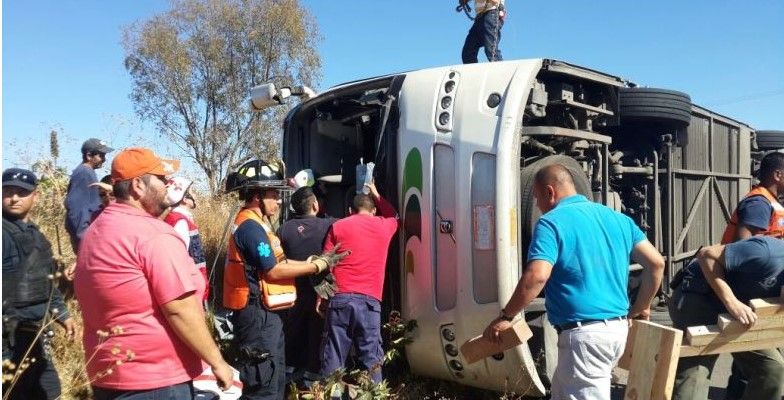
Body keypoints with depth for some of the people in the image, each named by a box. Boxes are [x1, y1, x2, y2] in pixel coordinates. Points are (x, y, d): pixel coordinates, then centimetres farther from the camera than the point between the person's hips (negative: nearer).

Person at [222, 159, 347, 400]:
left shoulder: (254, 224, 15)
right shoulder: (251, 227, -18)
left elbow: (277, 263, 14)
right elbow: (274, 271, -19)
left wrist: (313, 261, 5)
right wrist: (317, 266, -11)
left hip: (264, 315, 11)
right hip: (258, 316, -11)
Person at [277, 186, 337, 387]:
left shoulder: (284, 229, -7)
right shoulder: (328, 225, -17)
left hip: (294, 290, 3)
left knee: (293, 330, 17)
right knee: (317, 332, 9)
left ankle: (291, 369, 29)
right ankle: (312, 374, 15)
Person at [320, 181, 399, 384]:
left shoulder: (338, 227, 9)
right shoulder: (384, 226, 13)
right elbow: (394, 216, 39)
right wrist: (376, 195, 49)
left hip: (341, 298, 0)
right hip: (370, 301, 1)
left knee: (333, 361, 3)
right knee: (371, 361, 3)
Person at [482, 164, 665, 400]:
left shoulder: (552, 222, -11)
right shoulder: (617, 218, 12)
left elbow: (536, 276, -24)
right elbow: (656, 263, 10)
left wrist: (505, 316, -13)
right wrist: (641, 308, 21)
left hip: (584, 334, -8)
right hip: (617, 328, 9)